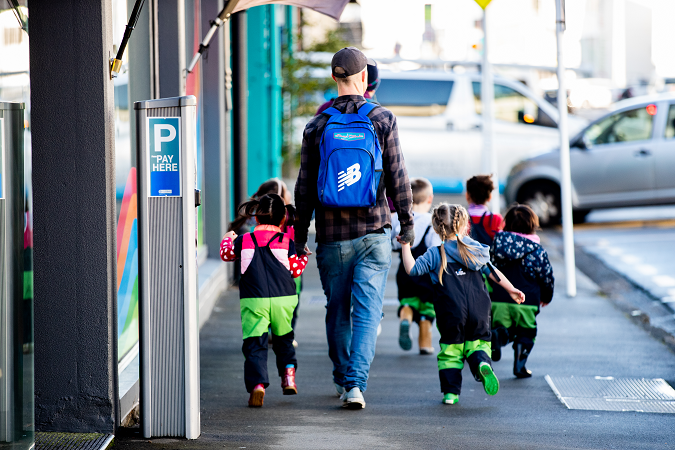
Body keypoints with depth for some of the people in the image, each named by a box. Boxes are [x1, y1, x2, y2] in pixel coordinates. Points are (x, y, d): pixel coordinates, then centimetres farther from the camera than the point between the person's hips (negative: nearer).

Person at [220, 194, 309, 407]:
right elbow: (295, 270, 4)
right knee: (284, 338, 25)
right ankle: (288, 372, 14)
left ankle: (257, 383, -21)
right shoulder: (287, 241, 3)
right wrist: (304, 256, 24)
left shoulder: (244, 240, 6)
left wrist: (227, 239, 45)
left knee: (254, 344, -4)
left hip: (253, 301, -1)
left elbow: (226, 254, 24)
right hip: (283, 299, 1)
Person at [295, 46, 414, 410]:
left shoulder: (317, 126, 1)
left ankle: (343, 379, 27)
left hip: (332, 234, 1)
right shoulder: (382, 120, -2)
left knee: (337, 309, 14)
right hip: (374, 230, -1)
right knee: (368, 310, -3)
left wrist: (300, 235, 10)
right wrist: (407, 222, 11)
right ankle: (355, 383, -15)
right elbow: (397, 178, -1)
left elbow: (305, 187, 3)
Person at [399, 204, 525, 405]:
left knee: (450, 350, 9)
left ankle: (451, 392, 3)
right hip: (479, 311, 2)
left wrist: (406, 246, -3)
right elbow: (493, 273, 16)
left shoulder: (435, 254, 0)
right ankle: (483, 363, -21)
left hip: (451, 315, -2)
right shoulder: (475, 250, 10)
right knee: (477, 344, 13)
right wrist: (512, 290, 28)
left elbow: (412, 269, -11)